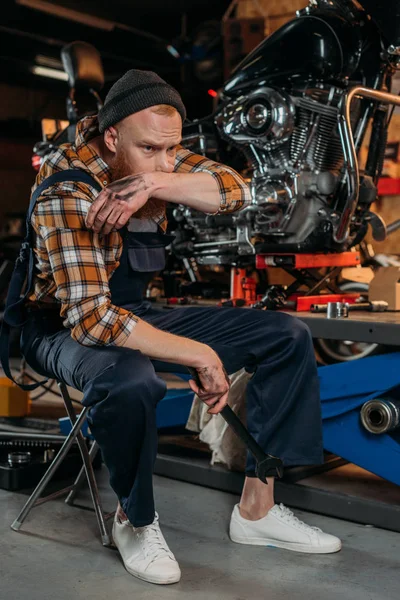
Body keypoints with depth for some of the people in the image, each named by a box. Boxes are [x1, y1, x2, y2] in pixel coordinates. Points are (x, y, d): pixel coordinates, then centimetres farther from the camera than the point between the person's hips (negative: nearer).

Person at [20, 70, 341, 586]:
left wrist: (156, 184, -32)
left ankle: (256, 508, 0)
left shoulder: (152, 158, -5)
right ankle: (134, 520, -12)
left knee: (287, 336, -2)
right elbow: (90, 317, -34)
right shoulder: (68, 187, -26)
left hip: (135, 312, 7)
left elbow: (235, 191, -14)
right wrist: (201, 356, -34)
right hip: (62, 326, -7)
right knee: (130, 382, -43)